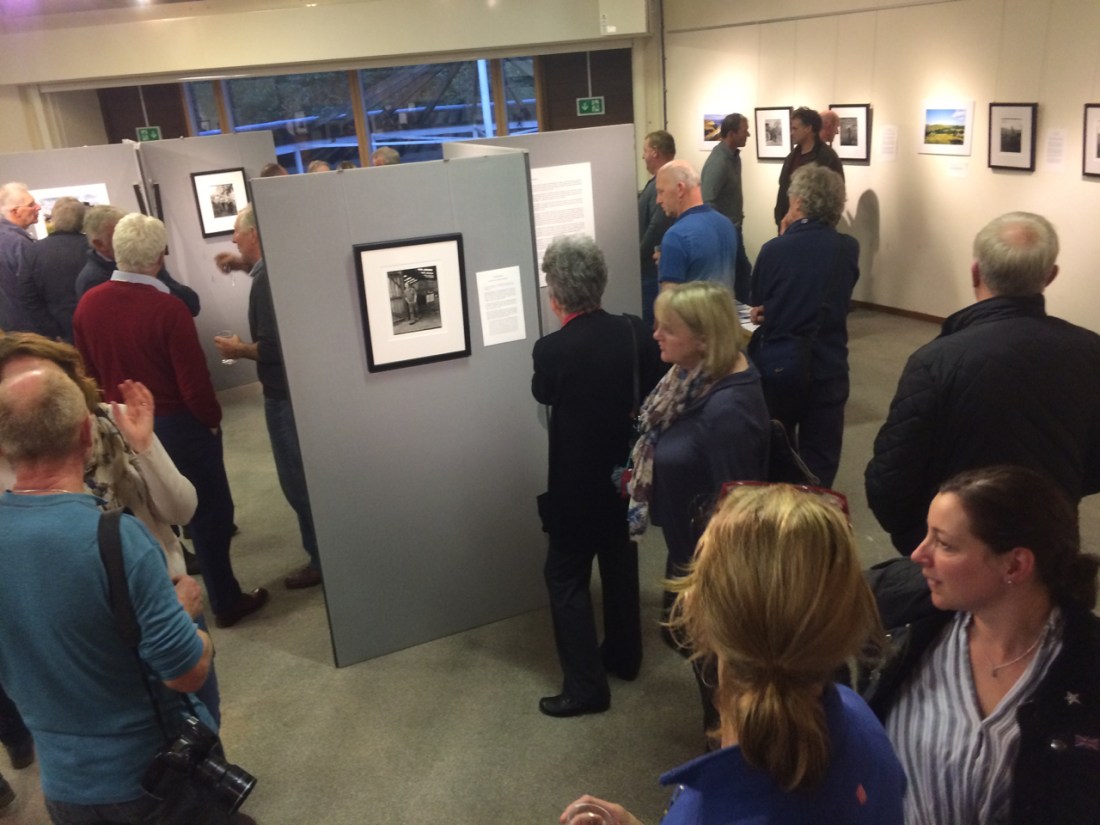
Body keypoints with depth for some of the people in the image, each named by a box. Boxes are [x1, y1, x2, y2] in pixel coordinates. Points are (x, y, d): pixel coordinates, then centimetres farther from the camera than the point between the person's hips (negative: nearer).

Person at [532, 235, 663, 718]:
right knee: (619, 564, 22)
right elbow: (652, 394, 1)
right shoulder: (635, 333, -10)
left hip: (577, 485, -5)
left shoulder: (551, 349, -23)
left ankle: (586, 686, 13)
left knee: (566, 578, 9)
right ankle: (624, 656, 39)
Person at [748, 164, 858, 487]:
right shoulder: (848, 249, -5)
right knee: (820, 455, 9)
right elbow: (838, 300, 7)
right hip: (828, 363, 0)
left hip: (777, 362, 0)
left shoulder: (773, 249, -11)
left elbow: (757, 305, 1)